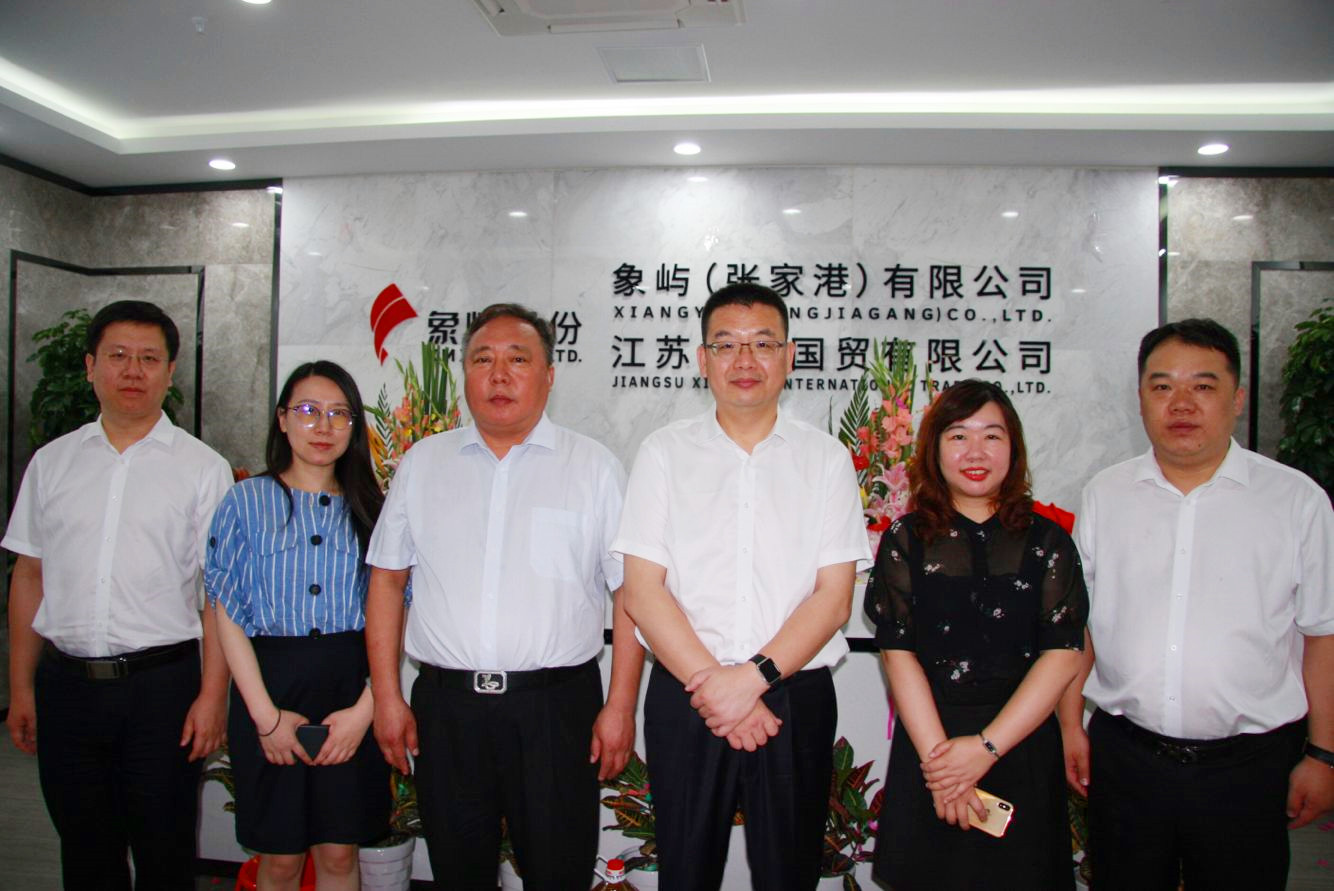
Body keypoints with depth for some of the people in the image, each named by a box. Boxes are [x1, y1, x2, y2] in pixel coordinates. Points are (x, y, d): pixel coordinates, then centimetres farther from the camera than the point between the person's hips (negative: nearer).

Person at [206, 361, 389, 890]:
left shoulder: (370, 508, 6)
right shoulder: (246, 501, 3)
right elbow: (227, 613, -2)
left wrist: (365, 707, -9)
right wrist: (266, 713, -9)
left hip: (352, 686, 1)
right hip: (272, 682, -1)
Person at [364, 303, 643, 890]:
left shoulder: (595, 467, 0)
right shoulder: (423, 463, 8)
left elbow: (631, 592, -2)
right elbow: (387, 578, 10)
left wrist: (621, 705, -7)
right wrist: (386, 695, 5)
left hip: (556, 706, -2)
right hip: (445, 704, 2)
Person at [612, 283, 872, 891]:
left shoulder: (825, 458, 4)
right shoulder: (664, 453, 3)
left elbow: (833, 597, -3)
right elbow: (642, 591, -3)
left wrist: (753, 677, -14)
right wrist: (709, 683, -12)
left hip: (796, 698, 0)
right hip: (683, 699, 0)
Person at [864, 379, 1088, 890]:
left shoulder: (1047, 542, 2)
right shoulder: (907, 539, 0)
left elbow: (1064, 653, -5)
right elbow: (898, 651, -6)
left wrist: (987, 746, -13)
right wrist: (937, 752, -15)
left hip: (1023, 745, 1)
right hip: (927, 743, 0)